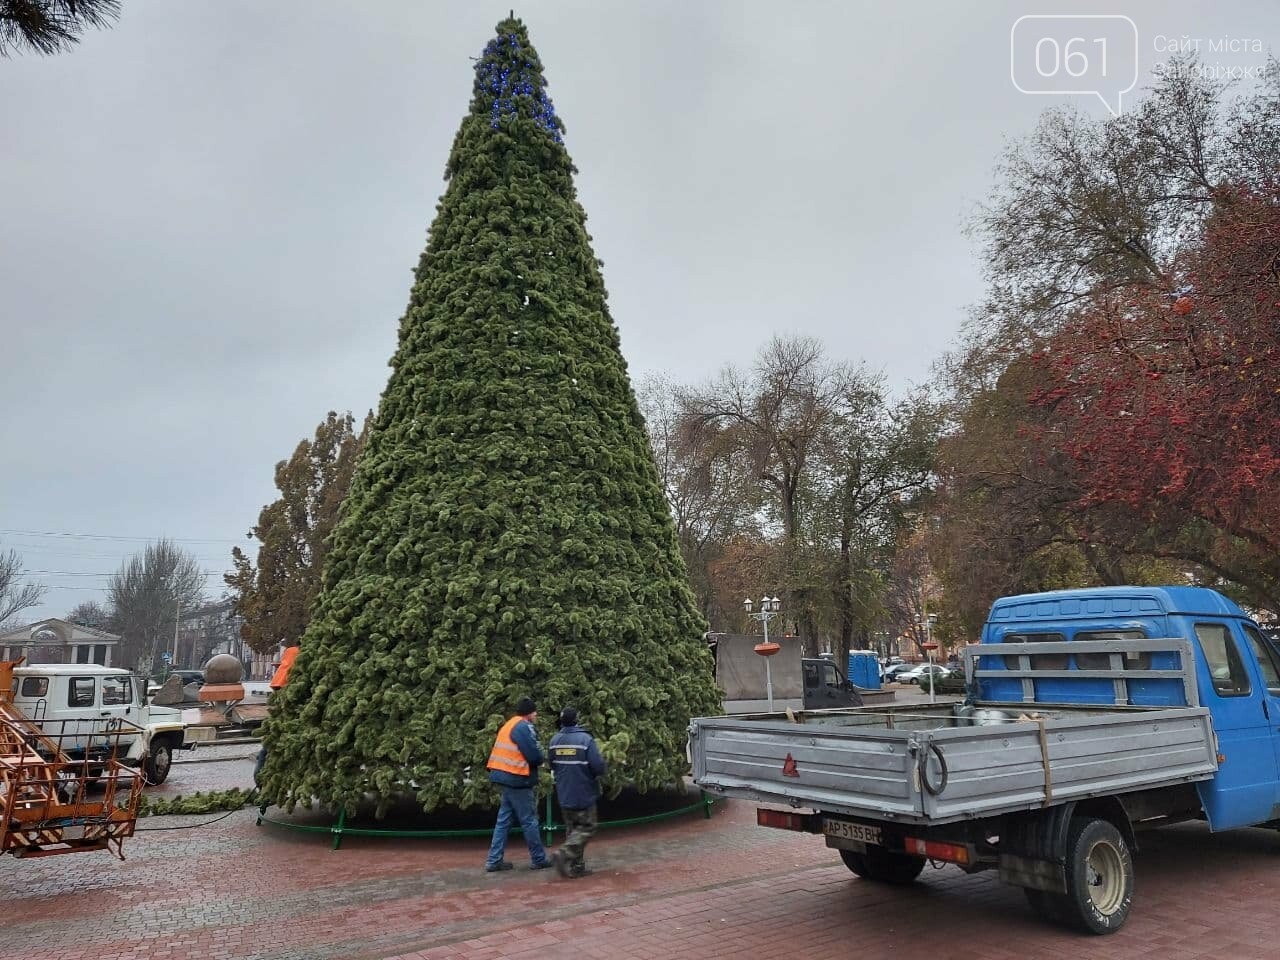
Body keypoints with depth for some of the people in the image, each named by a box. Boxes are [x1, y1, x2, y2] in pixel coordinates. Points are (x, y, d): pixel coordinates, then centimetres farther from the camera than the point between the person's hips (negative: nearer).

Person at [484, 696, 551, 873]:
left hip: (506, 778, 9)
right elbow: (535, 756, -19)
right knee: (529, 821, 2)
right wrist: (540, 760, 4)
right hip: (518, 779, -9)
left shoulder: (509, 725, 15)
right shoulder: (524, 727, -15)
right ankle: (538, 859, 11)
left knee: (504, 820, 12)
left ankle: (494, 860, 12)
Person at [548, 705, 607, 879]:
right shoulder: (585, 739, -19)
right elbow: (598, 766, -20)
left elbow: (553, 766, 10)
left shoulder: (555, 740, 0)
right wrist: (597, 774, 2)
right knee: (586, 828, 5)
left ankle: (577, 866, 17)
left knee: (573, 828, 16)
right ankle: (564, 854, -11)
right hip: (584, 794, -6)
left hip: (564, 794, 6)